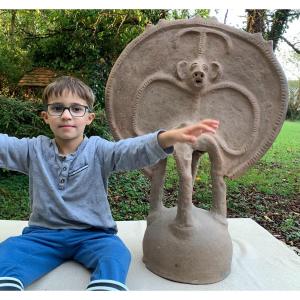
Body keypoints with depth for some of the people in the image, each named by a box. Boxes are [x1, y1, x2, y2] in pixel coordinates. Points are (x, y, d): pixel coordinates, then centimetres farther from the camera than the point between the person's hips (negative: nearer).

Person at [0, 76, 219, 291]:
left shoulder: (98, 150, -5)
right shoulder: (34, 150, 5)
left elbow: (134, 151, -22)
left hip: (92, 234, -1)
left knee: (115, 255, -30)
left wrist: (168, 138, -43)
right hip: (43, 233, 2)